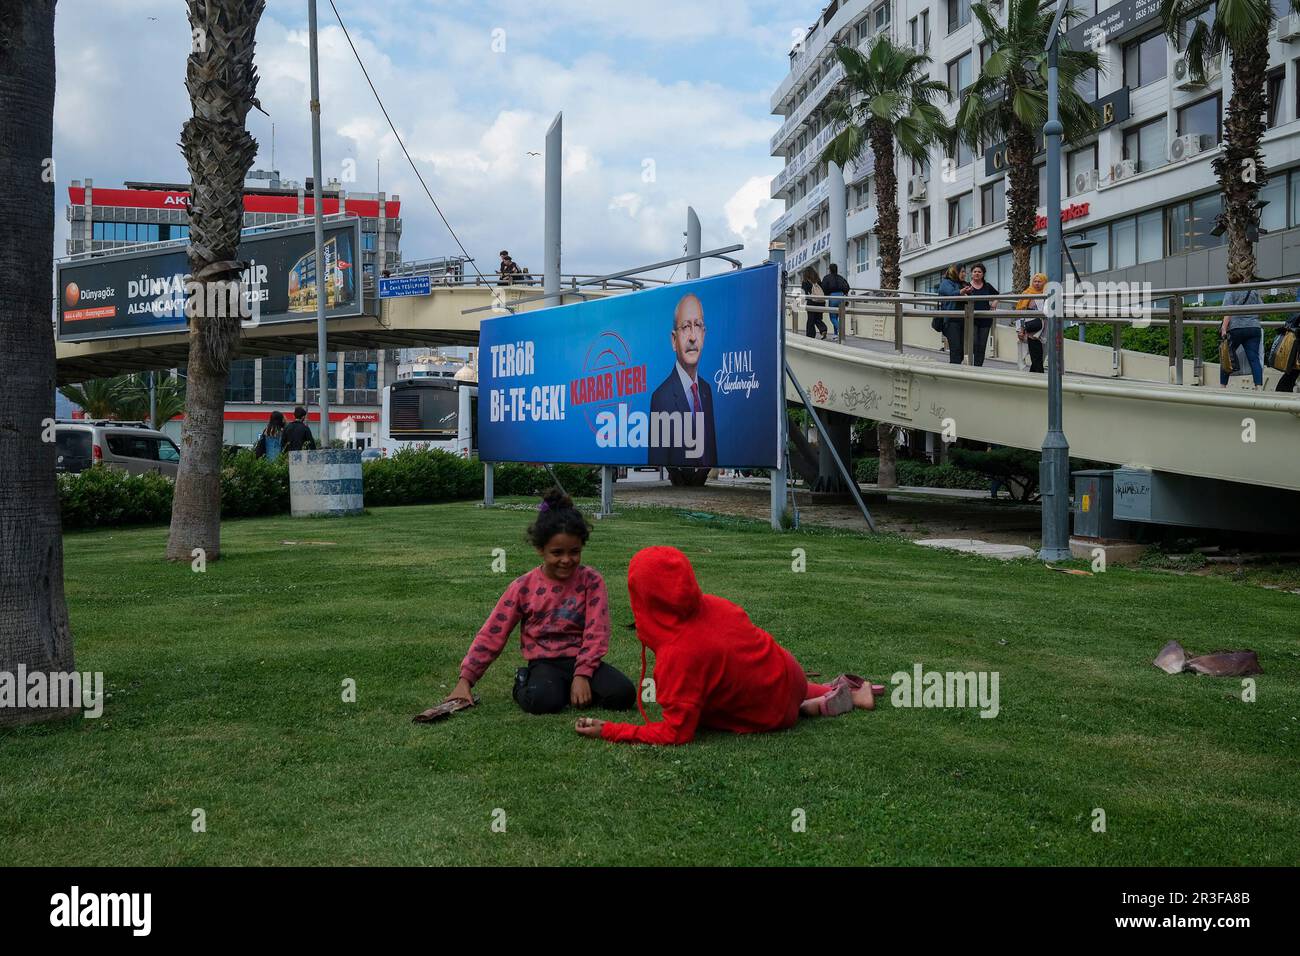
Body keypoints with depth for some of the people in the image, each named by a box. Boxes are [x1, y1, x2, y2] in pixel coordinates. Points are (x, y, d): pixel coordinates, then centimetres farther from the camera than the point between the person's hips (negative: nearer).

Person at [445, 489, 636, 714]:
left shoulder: (591, 581, -3)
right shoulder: (523, 587, -2)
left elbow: (596, 632, -7)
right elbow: (492, 634, 0)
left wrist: (582, 675, -20)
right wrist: (465, 680, -4)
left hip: (580, 660, 1)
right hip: (544, 663, -1)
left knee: (622, 694, -26)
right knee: (543, 702, -35)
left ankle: (573, 687, 0)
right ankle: (525, 683, 0)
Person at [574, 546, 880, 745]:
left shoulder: (677, 655, -34)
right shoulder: (711, 605, -15)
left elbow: (675, 734, -26)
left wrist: (607, 730, -24)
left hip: (773, 714, -6)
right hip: (788, 669, 6)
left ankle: (815, 707, 9)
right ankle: (841, 691, 27)